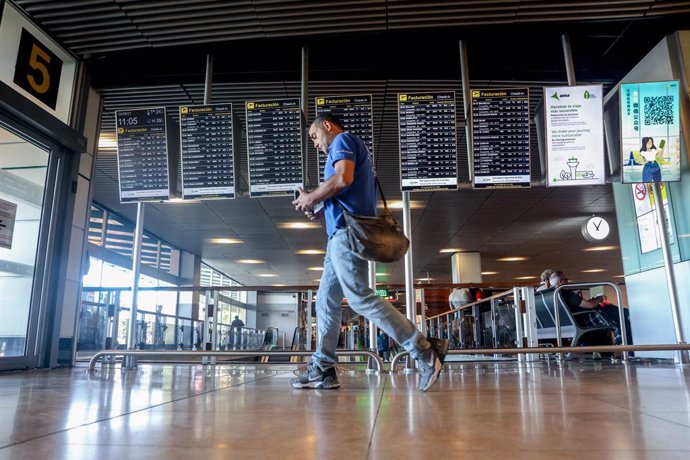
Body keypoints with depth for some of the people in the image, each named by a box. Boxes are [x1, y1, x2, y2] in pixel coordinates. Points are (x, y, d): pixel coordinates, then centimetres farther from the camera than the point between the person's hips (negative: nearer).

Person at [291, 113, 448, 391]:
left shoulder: (343, 141, 2)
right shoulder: (354, 149, 30)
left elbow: (343, 178, -19)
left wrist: (310, 198, -6)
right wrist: (319, 212, 16)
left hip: (347, 232, -10)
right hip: (341, 235, 10)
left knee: (360, 298, -15)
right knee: (326, 301, 8)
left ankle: (425, 351, -13)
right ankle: (323, 368, 11)